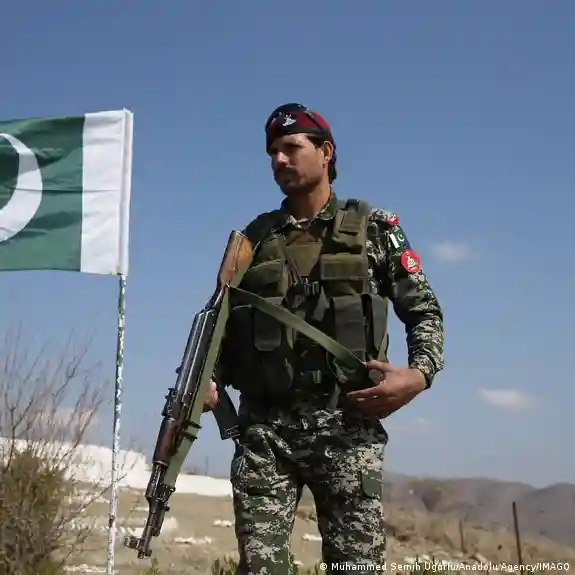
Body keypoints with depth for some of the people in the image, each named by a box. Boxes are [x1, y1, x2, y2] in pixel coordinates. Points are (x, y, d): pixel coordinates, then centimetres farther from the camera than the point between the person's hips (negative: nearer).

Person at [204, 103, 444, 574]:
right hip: (264, 428, 2)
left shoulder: (374, 228, 8)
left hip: (346, 425, -2)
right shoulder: (254, 238, 15)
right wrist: (208, 380, -1)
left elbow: (425, 312, 8)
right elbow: (225, 325, 17)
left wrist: (419, 374, -10)